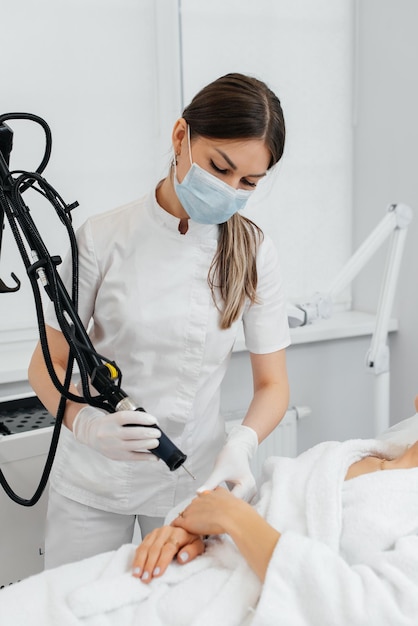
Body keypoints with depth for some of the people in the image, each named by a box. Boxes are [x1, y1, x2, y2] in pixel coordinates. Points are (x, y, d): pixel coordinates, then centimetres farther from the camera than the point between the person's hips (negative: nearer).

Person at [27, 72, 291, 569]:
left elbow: (272, 384, -3)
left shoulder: (252, 253, -6)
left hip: (194, 482, 1)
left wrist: (241, 443, -24)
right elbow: (46, 366, -6)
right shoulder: (104, 239, -11)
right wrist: (86, 425, -27)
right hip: (91, 487, 0)